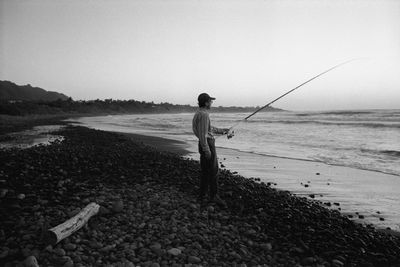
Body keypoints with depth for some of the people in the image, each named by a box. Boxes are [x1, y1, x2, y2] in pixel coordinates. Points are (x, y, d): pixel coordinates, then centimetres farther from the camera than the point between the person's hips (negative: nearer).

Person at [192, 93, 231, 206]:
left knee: (205, 171, 13)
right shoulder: (204, 114, -17)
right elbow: (202, 133, -22)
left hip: (205, 145, 10)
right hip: (208, 144, -10)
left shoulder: (198, 113, 15)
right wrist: (207, 150, -22)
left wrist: (221, 130, 25)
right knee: (213, 171, -2)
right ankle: (214, 196, 6)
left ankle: (201, 197, 17)